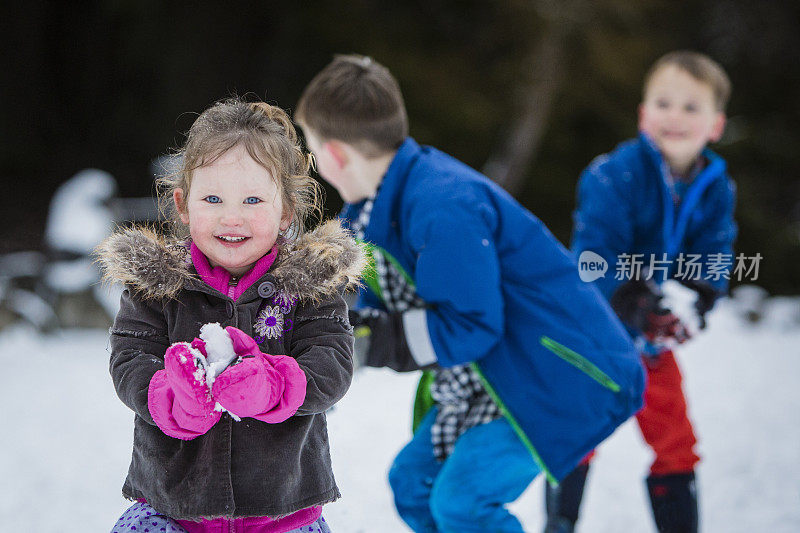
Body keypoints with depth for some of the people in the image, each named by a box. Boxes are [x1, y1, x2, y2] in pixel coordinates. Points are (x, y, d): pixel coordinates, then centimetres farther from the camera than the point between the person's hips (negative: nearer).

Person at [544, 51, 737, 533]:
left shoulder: (716, 189, -5)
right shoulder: (615, 175, -21)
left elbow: (711, 263, -8)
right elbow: (596, 255, -26)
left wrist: (692, 305, -28)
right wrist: (635, 305, -39)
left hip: (656, 340, 5)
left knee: (675, 441, 10)